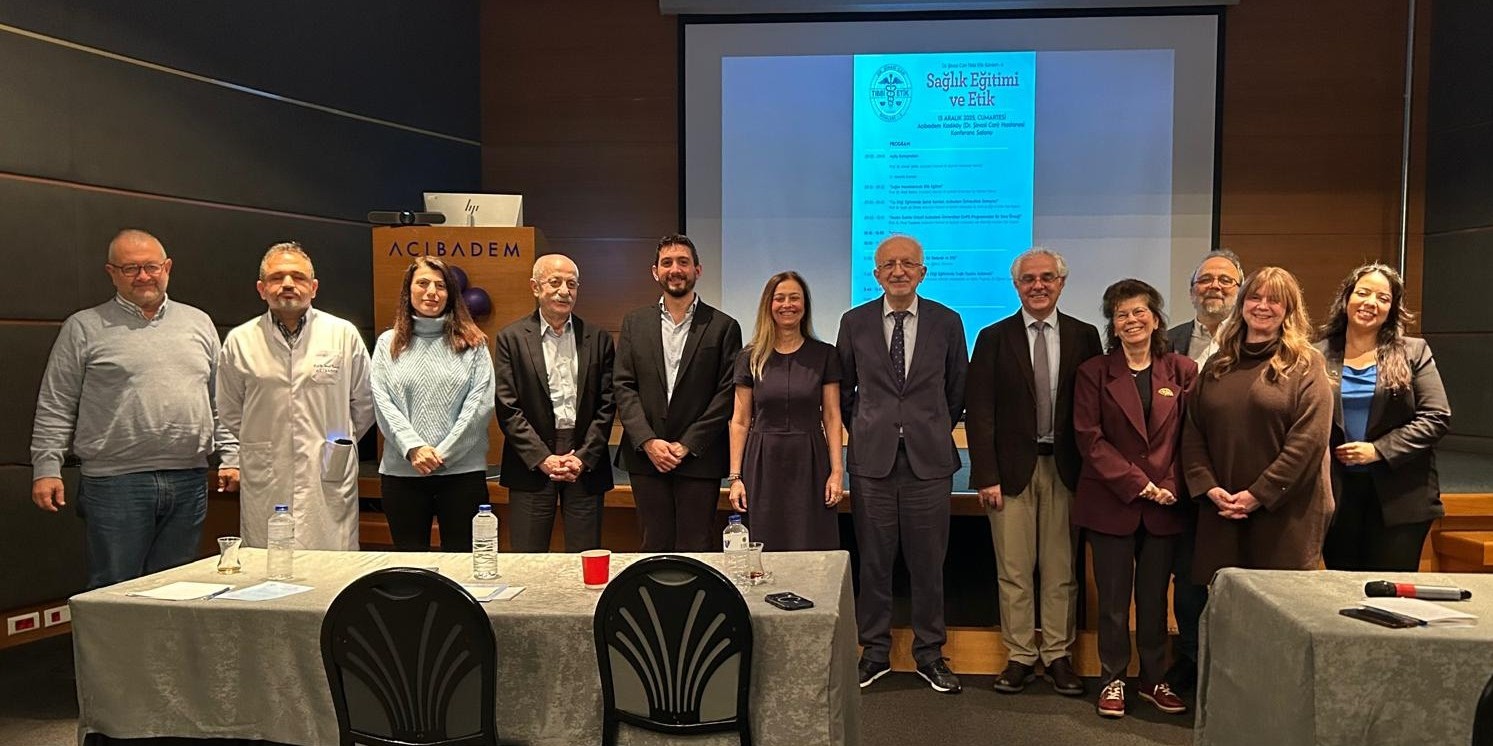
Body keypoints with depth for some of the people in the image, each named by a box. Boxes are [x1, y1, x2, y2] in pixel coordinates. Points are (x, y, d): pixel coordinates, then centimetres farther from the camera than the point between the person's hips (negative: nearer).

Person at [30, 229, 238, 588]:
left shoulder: (198, 323, 13)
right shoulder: (85, 328, 4)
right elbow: (55, 408, 3)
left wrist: (229, 456, 8)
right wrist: (46, 470, -4)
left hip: (189, 481, 3)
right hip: (115, 483, -3)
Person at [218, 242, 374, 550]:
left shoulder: (344, 334, 4)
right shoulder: (239, 341, 6)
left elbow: (364, 405, 12)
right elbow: (229, 412, 16)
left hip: (330, 483, -1)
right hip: (265, 489, 1)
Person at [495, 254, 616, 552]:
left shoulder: (598, 338, 7)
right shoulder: (512, 338, 1)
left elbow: (606, 405, 4)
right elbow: (507, 408, -3)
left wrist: (584, 457, -6)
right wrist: (543, 458, -10)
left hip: (586, 463, 1)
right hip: (531, 464, -1)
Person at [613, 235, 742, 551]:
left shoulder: (723, 327, 2)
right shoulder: (634, 323, 10)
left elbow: (727, 394, -3)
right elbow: (623, 387, 4)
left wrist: (687, 445, -10)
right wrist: (648, 442, -8)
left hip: (699, 459, -2)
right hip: (646, 457, 2)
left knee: (696, 550, 1)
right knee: (655, 548, 8)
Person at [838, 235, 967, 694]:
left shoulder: (946, 323, 4)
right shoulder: (854, 323, 4)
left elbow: (958, 389, 14)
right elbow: (844, 389, 14)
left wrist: (937, 430, 12)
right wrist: (863, 430, 10)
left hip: (929, 459, 0)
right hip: (872, 458, 0)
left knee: (929, 564, 6)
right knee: (873, 562, 7)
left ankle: (929, 654, 21)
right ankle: (875, 652, 21)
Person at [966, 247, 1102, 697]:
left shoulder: (1084, 337, 6)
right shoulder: (994, 338, 2)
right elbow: (979, 412, -2)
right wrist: (986, 476, -8)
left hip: (1066, 469, 1)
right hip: (1012, 469, -1)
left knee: (1062, 571, 7)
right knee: (1013, 571, 4)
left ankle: (1057, 655, 19)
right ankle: (1019, 656, 16)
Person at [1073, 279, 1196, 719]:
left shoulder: (1182, 371, 5)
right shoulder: (1094, 373, 0)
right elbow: (1089, 438, -6)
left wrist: (1172, 485, -9)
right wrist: (1135, 483, -13)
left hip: (1164, 506, 2)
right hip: (1111, 503, -1)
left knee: (1155, 598, 11)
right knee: (1113, 600, 6)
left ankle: (1153, 680, 25)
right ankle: (1113, 680, 19)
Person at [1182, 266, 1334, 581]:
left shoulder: (1305, 364, 1)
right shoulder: (1218, 364, 13)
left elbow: (1309, 439, -10)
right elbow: (1192, 432, 10)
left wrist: (1257, 495, -13)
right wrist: (1209, 487, -5)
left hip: (1284, 512, -3)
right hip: (1221, 512, 4)